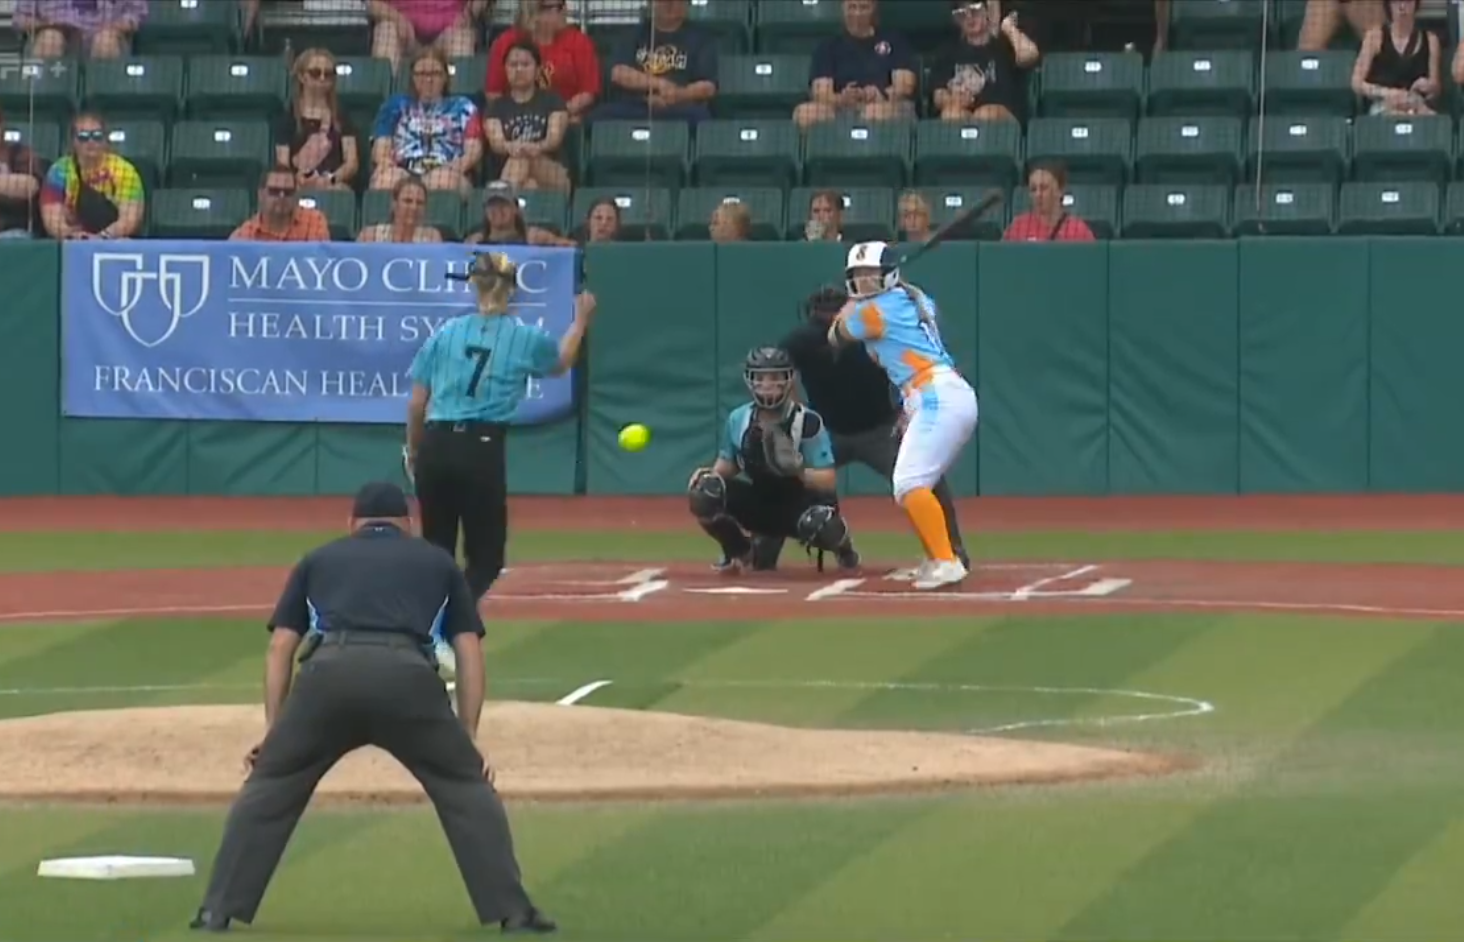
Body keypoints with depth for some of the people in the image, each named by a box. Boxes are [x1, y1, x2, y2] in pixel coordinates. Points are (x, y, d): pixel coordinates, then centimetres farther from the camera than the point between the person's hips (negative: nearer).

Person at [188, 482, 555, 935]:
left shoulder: (318, 560, 32)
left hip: (328, 672, 0)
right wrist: (468, 739, 24)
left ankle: (219, 911, 9)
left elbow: (280, 646, 24)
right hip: (407, 676, 0)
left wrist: (273, 731, 23)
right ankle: (512, 912, 8)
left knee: (270, 786, 15)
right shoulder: (437, 562, 32)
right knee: (466, 785, 16)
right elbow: (469, 651, 24)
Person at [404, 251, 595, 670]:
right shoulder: (525, 338, 5)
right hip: (482, 450, -3)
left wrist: (413, 452, 22)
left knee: (436, 552, 15)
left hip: (435, 445, 3)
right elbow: (561, 362, 28)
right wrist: (581, 320, 45)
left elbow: (416, 403, 7)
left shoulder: (446, 333, 8)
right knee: (486, 557, 6)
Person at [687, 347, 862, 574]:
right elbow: (728, 464, 8)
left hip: (802, 502, -4)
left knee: (819, 524, -40)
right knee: (705, 492, -22)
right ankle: (739, 553, 6)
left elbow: (829, 481, -21)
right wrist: (711, 476, -15)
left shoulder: (808, 422, -20)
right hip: (759, 504, 4)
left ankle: (843, 545, 3)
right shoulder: (738, 420, -5)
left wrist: (800, 472, -42)